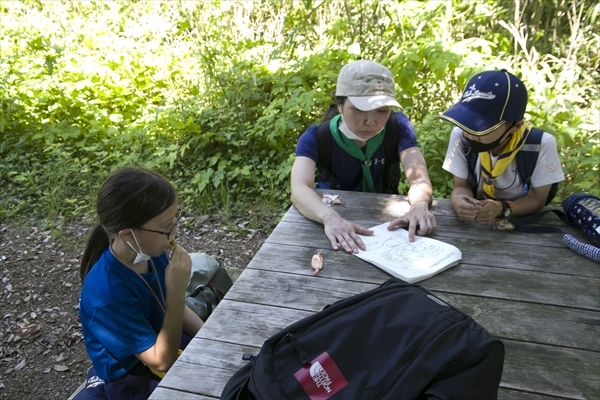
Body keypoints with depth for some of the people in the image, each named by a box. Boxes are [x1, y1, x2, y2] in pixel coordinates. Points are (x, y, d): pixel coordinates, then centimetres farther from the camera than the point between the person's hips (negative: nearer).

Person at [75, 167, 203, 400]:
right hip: (133, 380, -6)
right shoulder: (108, 293, -32)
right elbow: (163, 361, -26)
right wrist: (177, 290, -32)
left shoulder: (151, 253, -12)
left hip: (165, 343, 6)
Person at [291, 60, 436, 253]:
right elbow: (299, 188, -33)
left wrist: (419, 206, -43)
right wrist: (329, 218, -52)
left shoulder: (398, 127, -12)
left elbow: (419, 178, -21)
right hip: (336, 223, -2)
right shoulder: (315, 138, -17)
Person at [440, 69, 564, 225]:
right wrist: (460, 201, -29)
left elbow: (536, 199, -10)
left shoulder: (542, 144, -20)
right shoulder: (460, 135, -15)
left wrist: (502, 208, -29)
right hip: (474, 221, 1)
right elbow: (461, 186, -6)